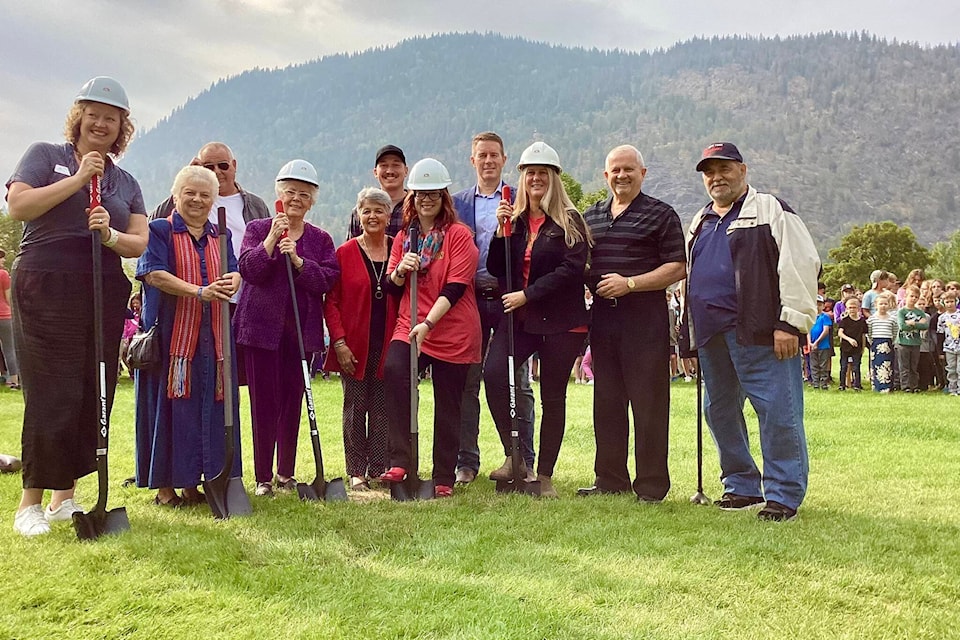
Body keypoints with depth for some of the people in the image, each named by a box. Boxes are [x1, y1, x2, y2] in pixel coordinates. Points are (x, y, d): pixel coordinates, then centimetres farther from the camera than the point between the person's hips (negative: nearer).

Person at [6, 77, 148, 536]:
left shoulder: (126, 182, 18)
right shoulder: (45, 156, 6)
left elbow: (140, 243, 7)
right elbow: (18, 205, -10)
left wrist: (110, 234, -14)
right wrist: (78, 179, -12)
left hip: (104, 295, 5)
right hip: (45, 290, -4)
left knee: (94, 396, 4)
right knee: (52, 394, -7)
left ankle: (65, 496, 17)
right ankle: (31, 501, 4)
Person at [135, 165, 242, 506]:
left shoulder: (221, 235, 17)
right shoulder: (159, 231, 1)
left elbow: (235, 272, 7)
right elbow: (154, 274, -12)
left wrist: (231, 282, -19)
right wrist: (200, 292, -25)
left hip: (213, 336, 5)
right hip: (170, 334, -5)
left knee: (209, 406, 5)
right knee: (169, 406, -2)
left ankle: (192, 483, 15)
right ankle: (164, 485, 7)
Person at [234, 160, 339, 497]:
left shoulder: (321, 239, 11)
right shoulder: (257, 229, 7)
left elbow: (328, 280, -4)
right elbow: (248, 269, -9)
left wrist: (297, 260, -17)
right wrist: (272, 238, -17)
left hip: (301, 329, 2)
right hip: (262, 326, -2)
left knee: (293, 400, 7)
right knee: (263, 401, -1)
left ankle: (286, 472, 19)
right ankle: (263, 476, 8)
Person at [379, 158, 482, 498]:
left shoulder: (459, 234, -4)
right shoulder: (404, 237, 12)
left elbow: (456, 287, -12)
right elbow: (391, 286, 11)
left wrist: (427, 323, -23)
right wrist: (400, 270, -12)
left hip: (453, 332, -3)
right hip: (409, 327, 3)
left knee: (447, 406, 4)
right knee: (393, 369, -27)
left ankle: (444, 479, 20)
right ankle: (399, 462, -24)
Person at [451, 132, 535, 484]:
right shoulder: (457, 203, 12)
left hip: (508, 300, -1)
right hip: (469, 300, 2)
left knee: (517, 382, 3)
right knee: (467, 382, 5)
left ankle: (522, 459, 11)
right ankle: (466, 461, 13)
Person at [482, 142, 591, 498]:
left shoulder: (569, 221, 0)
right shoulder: (515, 219, 12)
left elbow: (572, 269, -11)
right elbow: (495, 269, 8)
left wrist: (527, 294, -15)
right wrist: (501, 229, -5)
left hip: (560, 321, -3)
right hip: (518, 318, 3)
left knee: (552, 397, 3)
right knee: (493, 374, -20)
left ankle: (545, 475, 15)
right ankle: (514, 456, -5)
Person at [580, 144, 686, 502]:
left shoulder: (661, 215, 1)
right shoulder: (590, 217, 16)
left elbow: (677, 268, -7)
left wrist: (629, 283, -16)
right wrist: (586, 281, 2)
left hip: (645, 318, -5)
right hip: (602, 318, 6)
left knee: (648, 402, -2)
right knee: (606, 401, 10)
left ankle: (652, 485, 6)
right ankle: (610, 479, 20)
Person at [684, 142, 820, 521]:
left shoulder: (771, 211, 0)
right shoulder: (700, 223, 22)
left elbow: (800, 264, -9)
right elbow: (688, 275, 29)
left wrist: (790, 322, -16)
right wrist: (689, 333, 21)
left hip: (759, 334, -7)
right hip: (711, 335, 7)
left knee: (777, 411, -7)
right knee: (720, 412, 12)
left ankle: (783, 496, 2)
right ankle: (741, 486, 24)